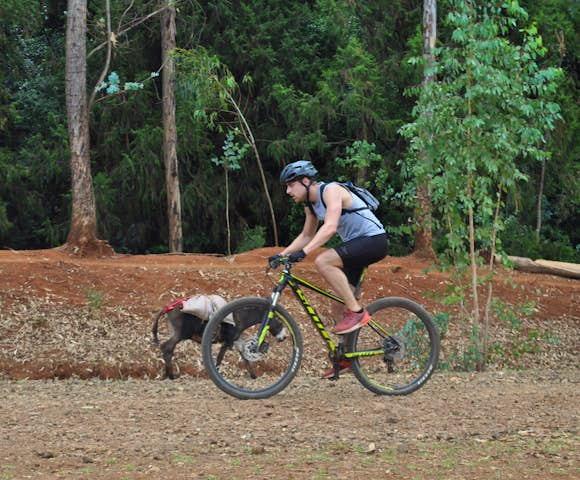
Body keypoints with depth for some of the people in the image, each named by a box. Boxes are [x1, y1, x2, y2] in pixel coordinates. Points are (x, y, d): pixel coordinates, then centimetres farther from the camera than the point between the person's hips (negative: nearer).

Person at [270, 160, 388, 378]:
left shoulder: (331, 191, -18)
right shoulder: (311, 204, 10)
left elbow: (329, 227, -32)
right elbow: (306, 235, 21)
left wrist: (303, 252, -40)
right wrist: (282, 254, 9)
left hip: (374, 239, -10)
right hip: (355, 245, 10)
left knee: (323, 261, -28)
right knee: (341, 301, 5)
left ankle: (357, 312, -20)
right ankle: (346, 356, 14)